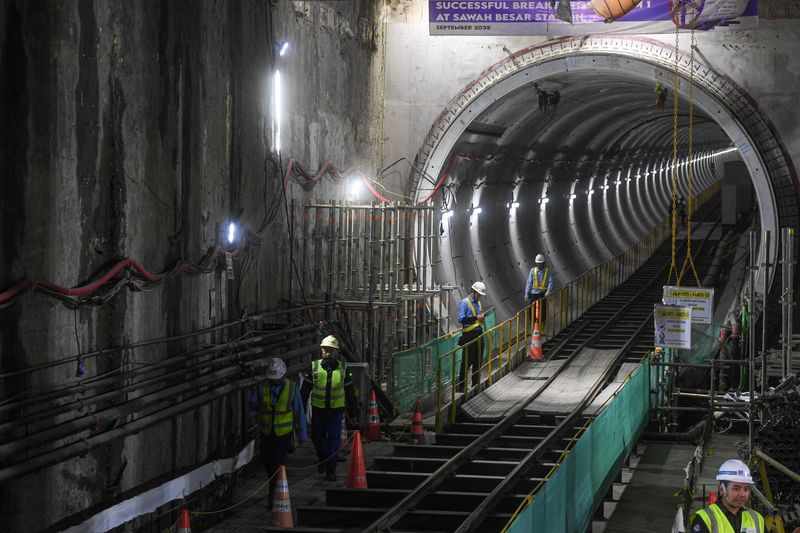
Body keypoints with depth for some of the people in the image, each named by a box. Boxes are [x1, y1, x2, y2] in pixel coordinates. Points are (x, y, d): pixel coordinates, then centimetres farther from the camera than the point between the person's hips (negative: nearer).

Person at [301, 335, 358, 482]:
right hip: (318, 410, 1)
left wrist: (353, 413, 6)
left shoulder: (343, 369, 0)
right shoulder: (314, 367, -1)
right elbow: (305, 390, 4)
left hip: (336, 411, -1)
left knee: (334, 440, -3)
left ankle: (331, 470, 5)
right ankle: (322, 459, 39)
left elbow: (350, 393, 6)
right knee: (317, 438, 11)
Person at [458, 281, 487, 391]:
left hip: (479, 333, 8)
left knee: (478, 361, 10)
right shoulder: (464, 303, -7)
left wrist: (482, 316, 6)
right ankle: (461, 385, -2)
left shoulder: (478, 302, 17)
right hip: (469, 335, -8)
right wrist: (476, 318, -20)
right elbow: (461, 319, -16)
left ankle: (476, 384, 18)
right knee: (467, 361, -7)